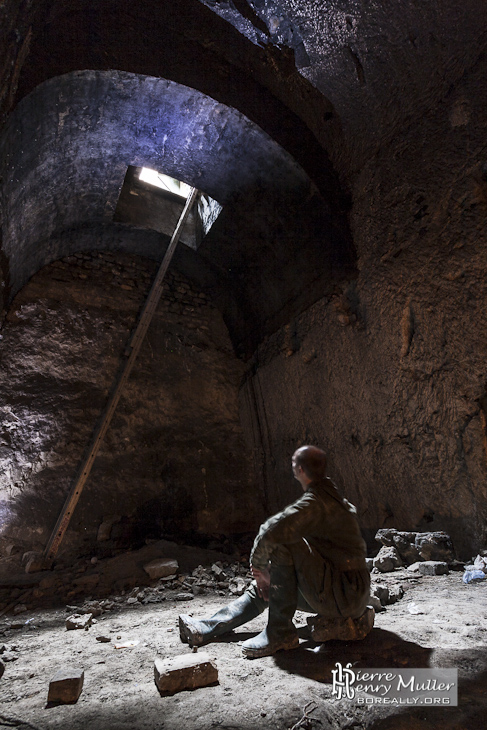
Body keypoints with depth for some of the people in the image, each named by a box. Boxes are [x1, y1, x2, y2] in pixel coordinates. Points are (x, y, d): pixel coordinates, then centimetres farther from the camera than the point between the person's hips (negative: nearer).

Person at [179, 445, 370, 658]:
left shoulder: (314, 503, -22)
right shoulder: (331, 496, 10)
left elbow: (272, 532, -33)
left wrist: (258, 564, -12)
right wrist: (268, 573, 5)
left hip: (345, 596, -10)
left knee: (284, 544, -22)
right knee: (265, 585, 13)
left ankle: (281, 632, -11)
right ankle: (209, 627, 14)